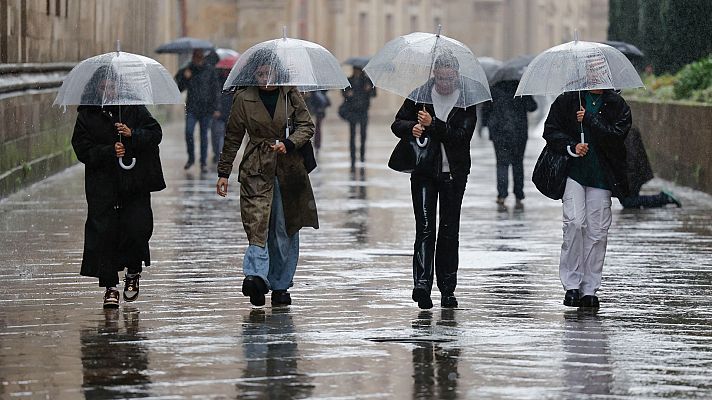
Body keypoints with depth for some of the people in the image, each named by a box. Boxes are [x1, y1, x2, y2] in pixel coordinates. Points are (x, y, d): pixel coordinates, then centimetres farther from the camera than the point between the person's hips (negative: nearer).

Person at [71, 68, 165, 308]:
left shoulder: (135, 109, 5)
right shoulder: (87, 116, 2)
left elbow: (155, 133, 1)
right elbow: (82, 150, -3)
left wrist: (133, 134, -17)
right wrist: (109, 152, -17)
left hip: (135, 184, 0)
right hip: (103, 185, 0)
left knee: (138, 229, -9)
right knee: (104, 232, -5)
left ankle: (133, 271, 18)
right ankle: (110, 286, 3)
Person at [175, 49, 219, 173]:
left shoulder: (210, 70, 0)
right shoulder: (187, 70, 3)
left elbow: (215, 89, 2)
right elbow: (179, 89, 3)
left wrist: (215, 108, -2)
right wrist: (184, 78, -15)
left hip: (206, 108, -1)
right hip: (192, 108, 1)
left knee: (204, 135, 2)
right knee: (188, 132, -14)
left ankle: (204, 163, 9)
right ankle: (191, 158, 5)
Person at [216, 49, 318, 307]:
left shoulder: (290, 95, 2)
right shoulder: (244, 98, 1)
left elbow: (307, 126, 5)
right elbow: (232, 138, 8)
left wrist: (288, 144, -15)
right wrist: (223, 172, 9)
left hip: (288, 168, 2)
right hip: (257, 170, -2)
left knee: (285, 228, 5)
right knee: (257, 221, -18)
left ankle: (280, 286, 14)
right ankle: (256, 275, -30)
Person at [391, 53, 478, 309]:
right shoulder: (419, 96, 3)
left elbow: (462, 135, -14)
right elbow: (397, 124, 9)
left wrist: (432, 124, -22)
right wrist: (412, 128, -13)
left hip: (453, 173, 0)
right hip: (424, 171, 0)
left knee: (449, 230, 6)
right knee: (425, 227, -12)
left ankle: (447, 290, 14)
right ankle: (422, 284, -23)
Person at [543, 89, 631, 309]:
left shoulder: (617, 105, 6)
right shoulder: (566, 100, 7)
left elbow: (617, 135, -8)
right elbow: (551, 131, 4)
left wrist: (589, 119, -12)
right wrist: (572, 147, -11)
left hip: (602, 176, 1)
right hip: (573, 171, -1)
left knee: (597, 230, -1)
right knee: (575, 222, -15)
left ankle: (589, 289, 8)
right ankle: (572, 284, -5)